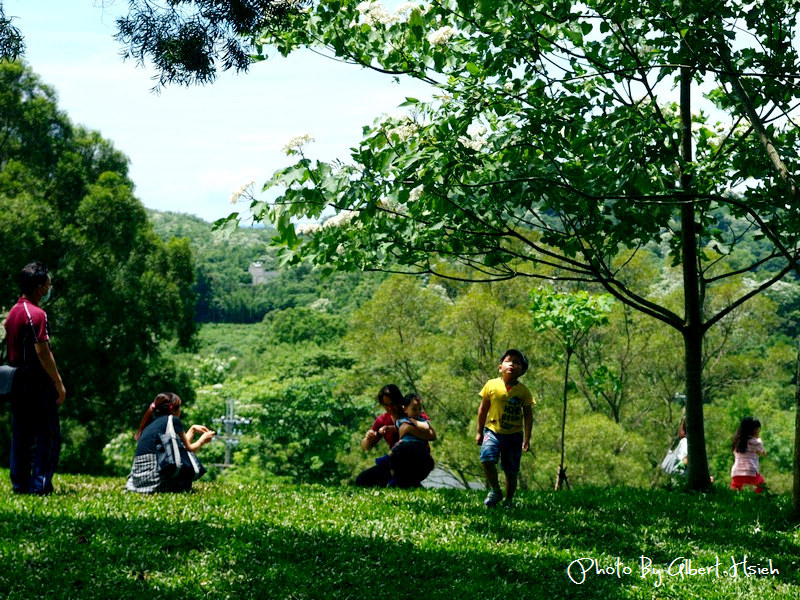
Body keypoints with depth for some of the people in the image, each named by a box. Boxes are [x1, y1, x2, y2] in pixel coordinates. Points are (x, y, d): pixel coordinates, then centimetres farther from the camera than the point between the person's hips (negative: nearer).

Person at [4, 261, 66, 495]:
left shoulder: (13, 312, 12)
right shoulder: (36, 314, -15)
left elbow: (10, 348, 16)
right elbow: (43, 352, -19)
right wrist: (59, 383, -14)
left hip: (17, 381, 9)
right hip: (37, 382, -9)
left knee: (21, 435, 11)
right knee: (49, 435, -3)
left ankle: (19, 483, 13)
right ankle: (40, 484, -6)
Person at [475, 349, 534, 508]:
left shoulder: (523, 391, -3)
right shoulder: (491, 385, -3)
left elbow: (528, 415, 2)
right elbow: (483, 409, 7)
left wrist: (527, 439, -3)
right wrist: (480, 432, 10)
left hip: (514, 435, 1)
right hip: (493, 431, 0)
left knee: (511, 471, 4)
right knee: (487, 458, -24)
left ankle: (508, 500, 25)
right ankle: (495, 491, -3)